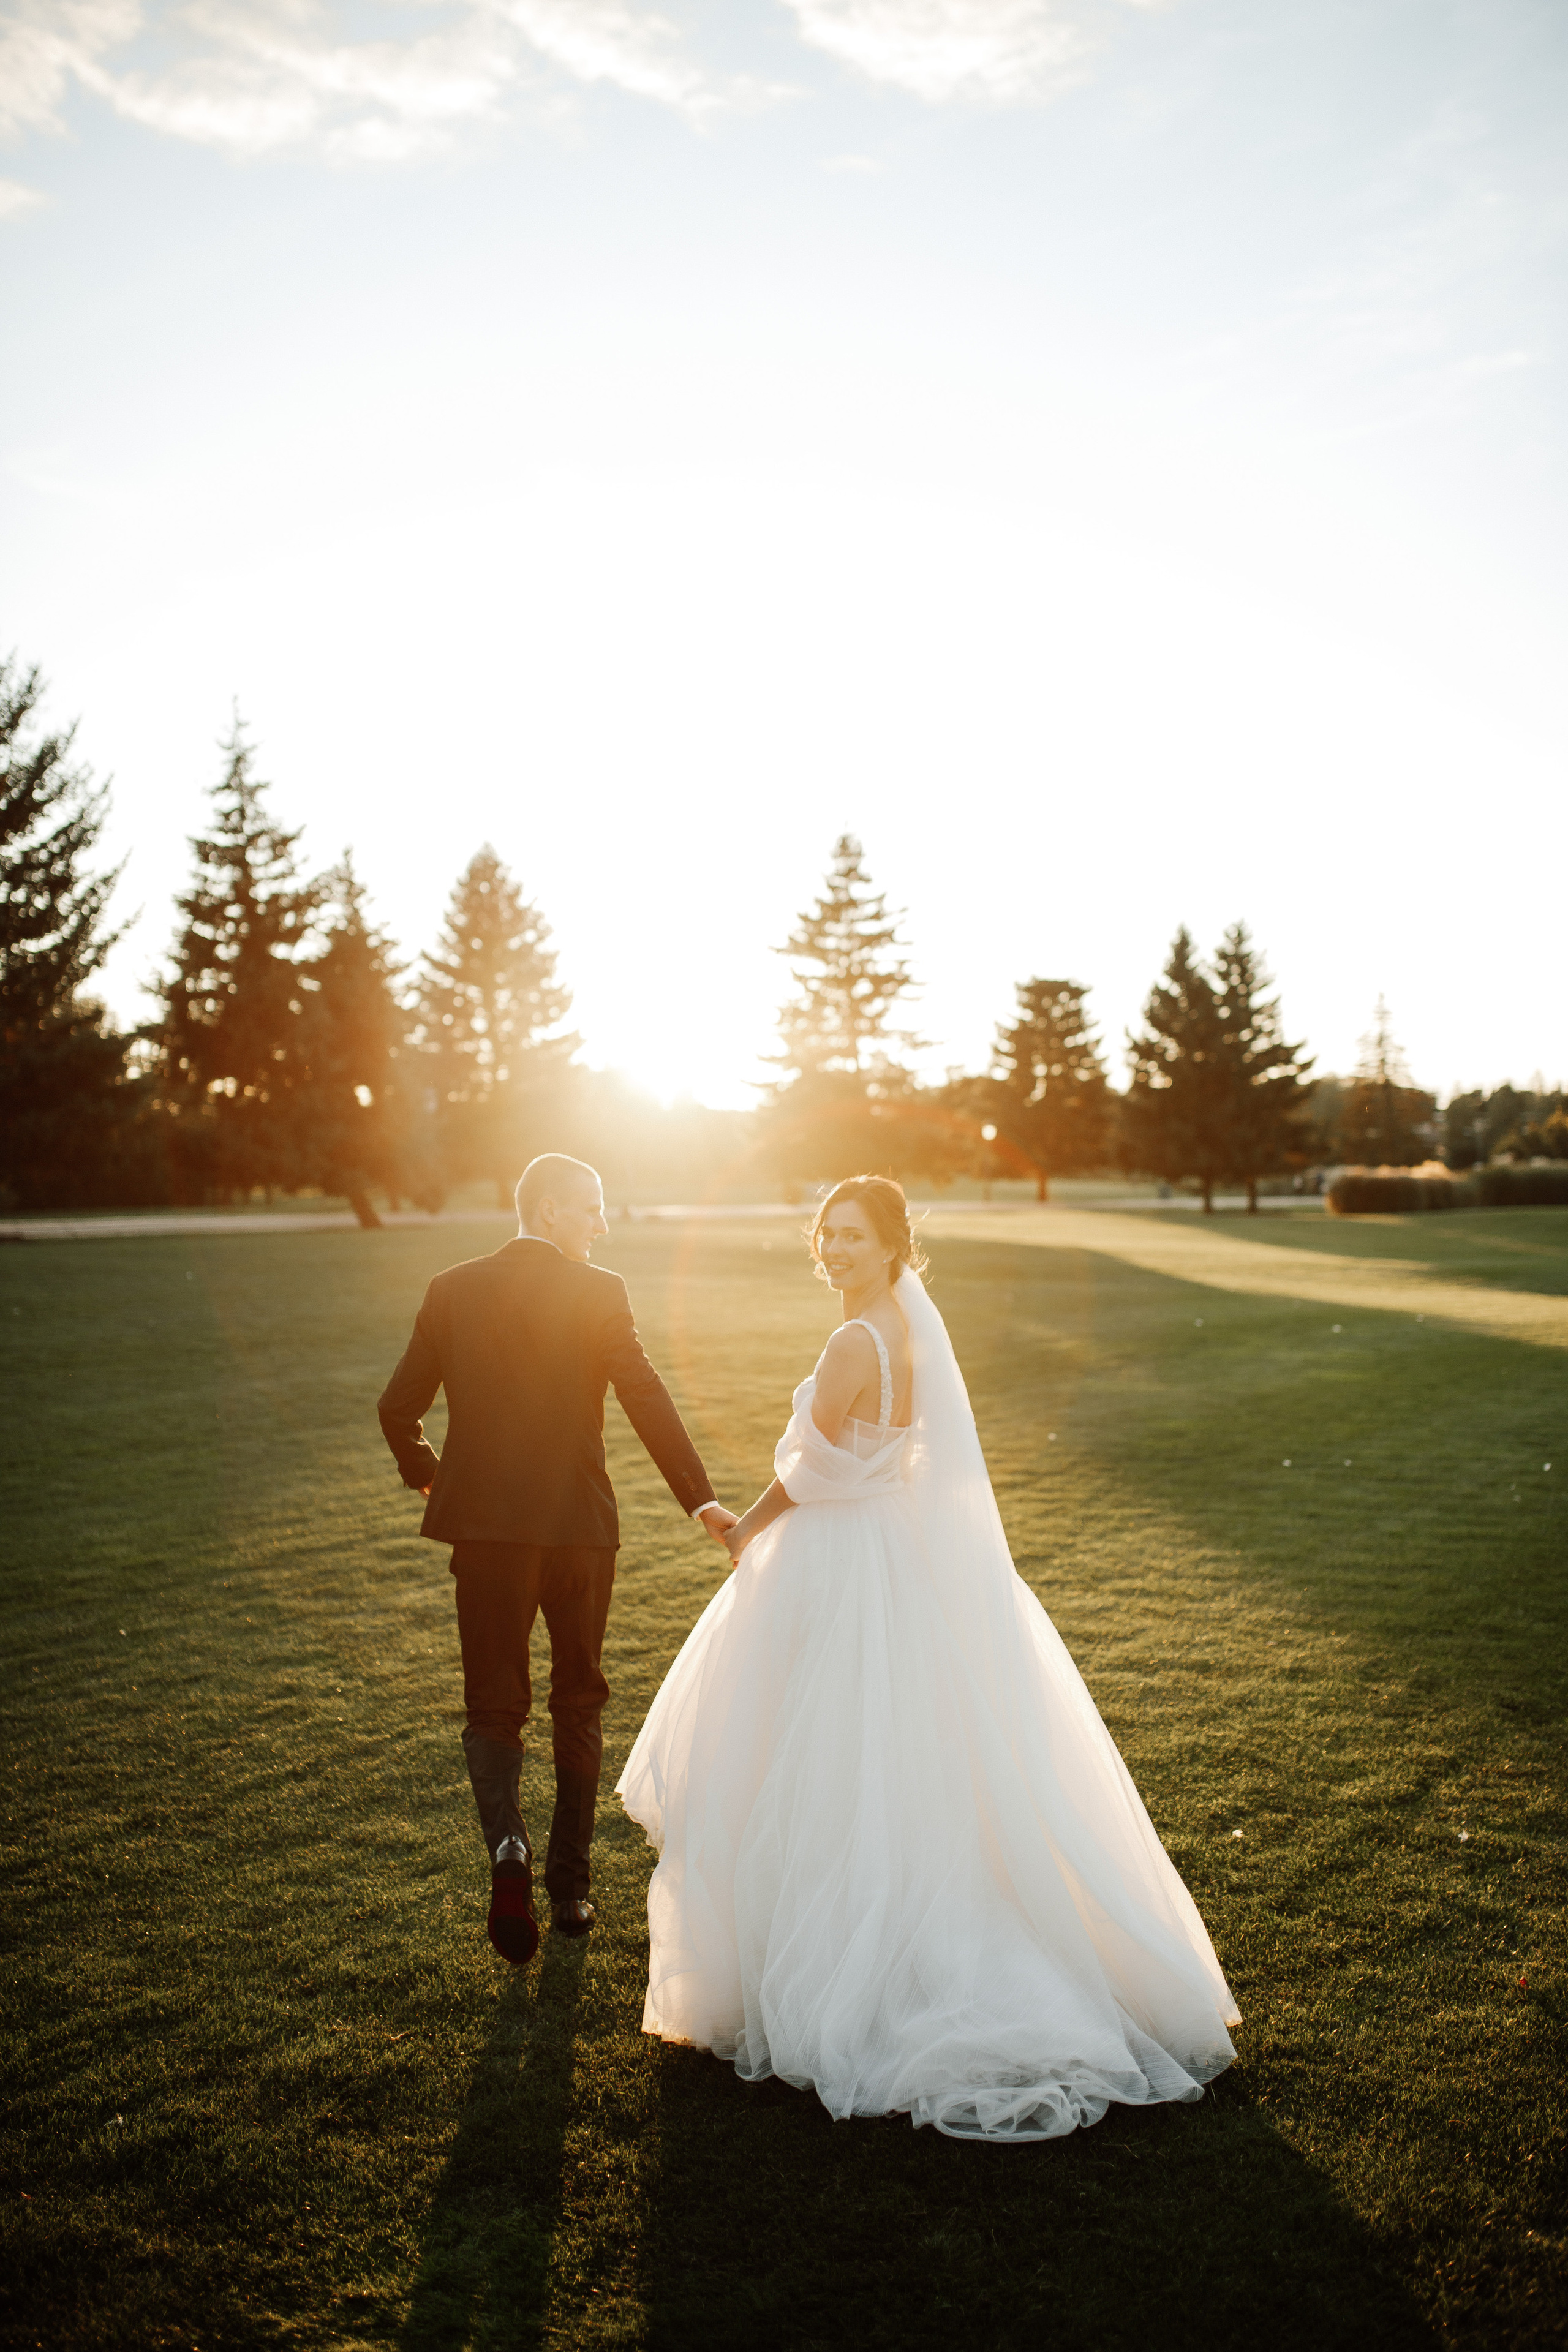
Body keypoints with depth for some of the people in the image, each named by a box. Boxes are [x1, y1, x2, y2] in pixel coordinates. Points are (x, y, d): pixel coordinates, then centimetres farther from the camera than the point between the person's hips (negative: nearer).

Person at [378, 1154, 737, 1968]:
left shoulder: (452, 1290, 2)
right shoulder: (597, 1293, -6)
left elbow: (398, 1407, 4)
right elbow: (646, 1399, -15)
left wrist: (424, 1475, 22)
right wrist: (699, 1497, -14)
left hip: (483, 1527, 1)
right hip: (578, 1526, -1)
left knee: (494, 1706, 12)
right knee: (577, 1703, 17)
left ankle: (508, 1848, -12)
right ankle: (569, 1885, 23)